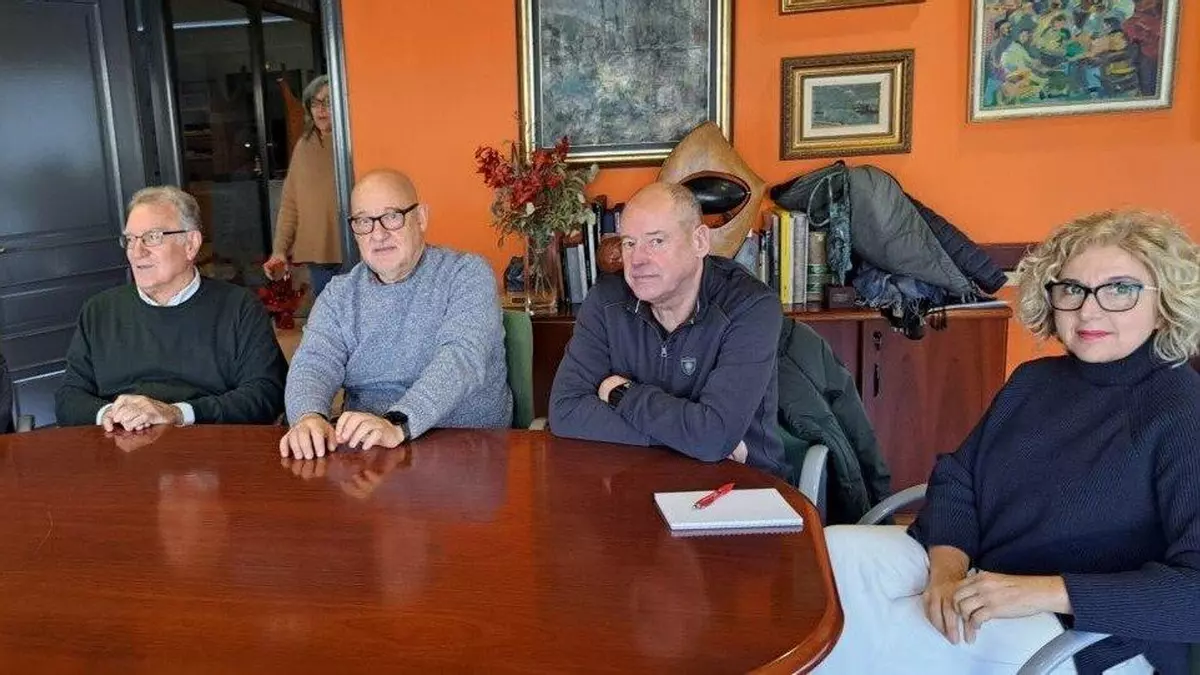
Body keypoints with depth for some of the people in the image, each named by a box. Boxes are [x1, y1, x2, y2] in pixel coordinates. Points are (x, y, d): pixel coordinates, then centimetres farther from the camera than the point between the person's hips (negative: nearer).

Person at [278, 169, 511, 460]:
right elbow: (314, 362, -2)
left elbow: (461, 358, -19)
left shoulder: (467, 275, -4)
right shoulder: (339, 294, 10)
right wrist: (309, 417, -26)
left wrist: (397, 424, -34)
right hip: (363, 449, 2)